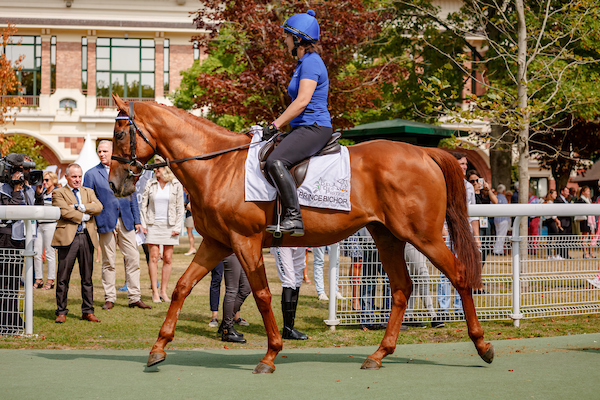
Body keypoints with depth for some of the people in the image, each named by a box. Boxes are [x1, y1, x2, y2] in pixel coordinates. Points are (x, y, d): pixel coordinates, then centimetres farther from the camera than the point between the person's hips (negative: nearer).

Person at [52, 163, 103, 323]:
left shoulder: (88, 192, 19)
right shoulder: (58, 193, 6)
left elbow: (98, 207, 0)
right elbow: (64, 211, -10)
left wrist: (79, 207, -9)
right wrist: (84, 216, -5)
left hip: (87, 238, 4)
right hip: (68, 237, -4)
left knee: (87, 277, 6)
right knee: (63, 278, -2)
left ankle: (88, 311, 12)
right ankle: (61, 312, 5)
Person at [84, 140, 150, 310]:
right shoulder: (91, 174, 3)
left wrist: (137, 221, 10)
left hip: (126, 221, 2)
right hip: (106, 223, -2)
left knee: (133, 259, -1)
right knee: (108, 262, 2)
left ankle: (134, 298, 4)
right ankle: (109, 298, 10)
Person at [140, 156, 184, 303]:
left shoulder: (176, 185, 0)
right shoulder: (150, 184, 3)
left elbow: (180, 208, 2)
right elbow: (143, 205, 7)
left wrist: (178, 227, -4)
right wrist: (142, 224, -1)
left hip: (169, 225, 0)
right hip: (153, 225, 0)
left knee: (168, 258, 2)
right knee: (153, 257, -3)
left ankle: (163, 291, 10)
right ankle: (155, 292, 1)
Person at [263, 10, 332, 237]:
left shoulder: (311, 63, -13)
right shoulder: (304, 63, 19)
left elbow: (303, 101, -22)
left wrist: (275, 125, -19)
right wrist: (278, 126, 20)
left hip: (314, 128, -11)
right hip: (305, 128, 11)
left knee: (276, 161, -29)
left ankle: (294, 218, -32)